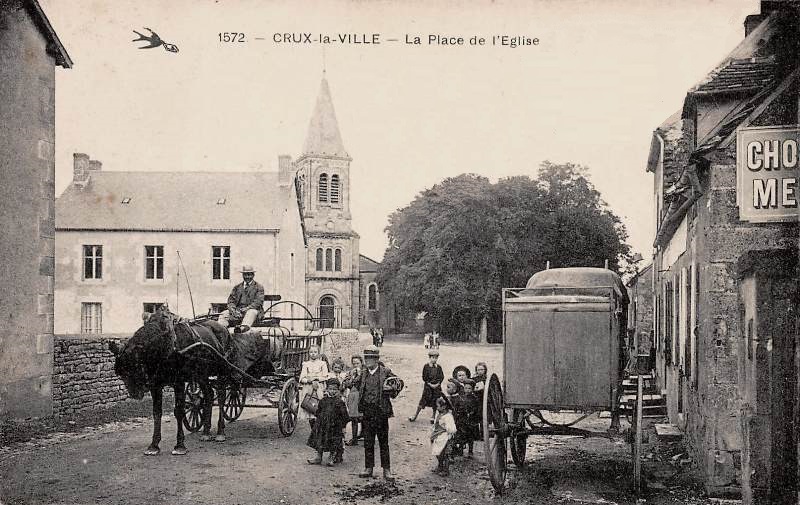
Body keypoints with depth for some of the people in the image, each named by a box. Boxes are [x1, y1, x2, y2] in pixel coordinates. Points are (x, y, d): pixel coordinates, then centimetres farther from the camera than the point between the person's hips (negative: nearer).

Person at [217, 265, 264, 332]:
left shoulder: (259, 287, 10)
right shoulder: (237, 287, 22)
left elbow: (258, 302, -4)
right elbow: (231, 301, 13)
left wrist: (246, 309, -19)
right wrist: (233, 310, -10)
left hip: (251, 309, -4)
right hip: (237, 311, 4)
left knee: (251, 312, -37)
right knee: (224, 314, -19)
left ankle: (242, 328, -65)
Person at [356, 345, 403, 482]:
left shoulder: (385, 372, -4)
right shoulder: (363, 374, 8)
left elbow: (400, 383, 6)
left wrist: (392, 390, -9)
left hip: (381, 410, -4)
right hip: (367, 412, 4)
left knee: (383, 442, 3)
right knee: (368, 442, 9)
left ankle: (387, 470, 9)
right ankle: (368, 468, 19)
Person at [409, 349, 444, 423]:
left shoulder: (438, 367, 4)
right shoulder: (426, 366, -4)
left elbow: (442, 377, 2)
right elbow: (424, 378, -6)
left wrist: (438, 384, -12)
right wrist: (430, 384, -14)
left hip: (437, 387, 2)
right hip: (427, 386, -2)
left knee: (435, 402, 6)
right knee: (423, 400, -1)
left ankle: (434, 416, 22)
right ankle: (415, 415, 9)